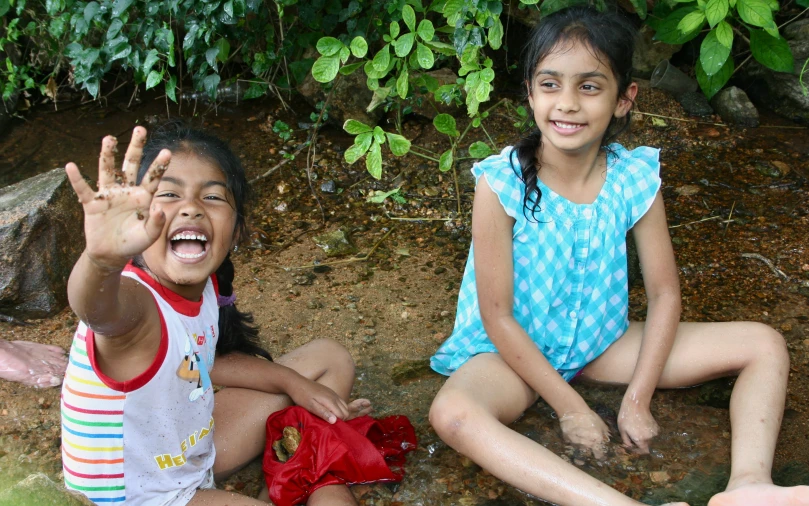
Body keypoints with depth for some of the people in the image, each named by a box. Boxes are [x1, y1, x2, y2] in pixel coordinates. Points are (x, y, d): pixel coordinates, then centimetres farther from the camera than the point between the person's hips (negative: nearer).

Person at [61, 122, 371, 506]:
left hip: (197, 450, 8)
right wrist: (103, 258, -82)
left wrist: (293, 383, 5)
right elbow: (95, 306, -61)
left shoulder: (204, 286, -11)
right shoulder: (133, 301, -35)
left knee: (329, 359, 13)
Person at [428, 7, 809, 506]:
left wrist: (638, 399, -13)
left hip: (603, 341, 4)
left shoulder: (637, 178, -12)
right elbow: (496, 314, -19)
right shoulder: (501, 184, -22)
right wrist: (569, 406, -18)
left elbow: (664, 292, -5)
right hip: (516, 349, -4)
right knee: (452, 414, -38)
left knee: (765, 344, -5)